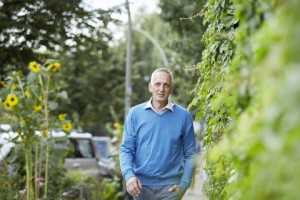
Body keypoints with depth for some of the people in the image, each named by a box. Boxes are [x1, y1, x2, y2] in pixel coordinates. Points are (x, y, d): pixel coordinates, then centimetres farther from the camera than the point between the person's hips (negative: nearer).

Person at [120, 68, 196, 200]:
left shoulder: (183, 116, 0)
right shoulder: (135, 113, 3)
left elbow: (190, 154, 3)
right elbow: (126, 149, 1)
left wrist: (184, 184, -7)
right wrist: (129, 175, -16)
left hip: (170, 187, -2)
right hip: (142, 185, 2)